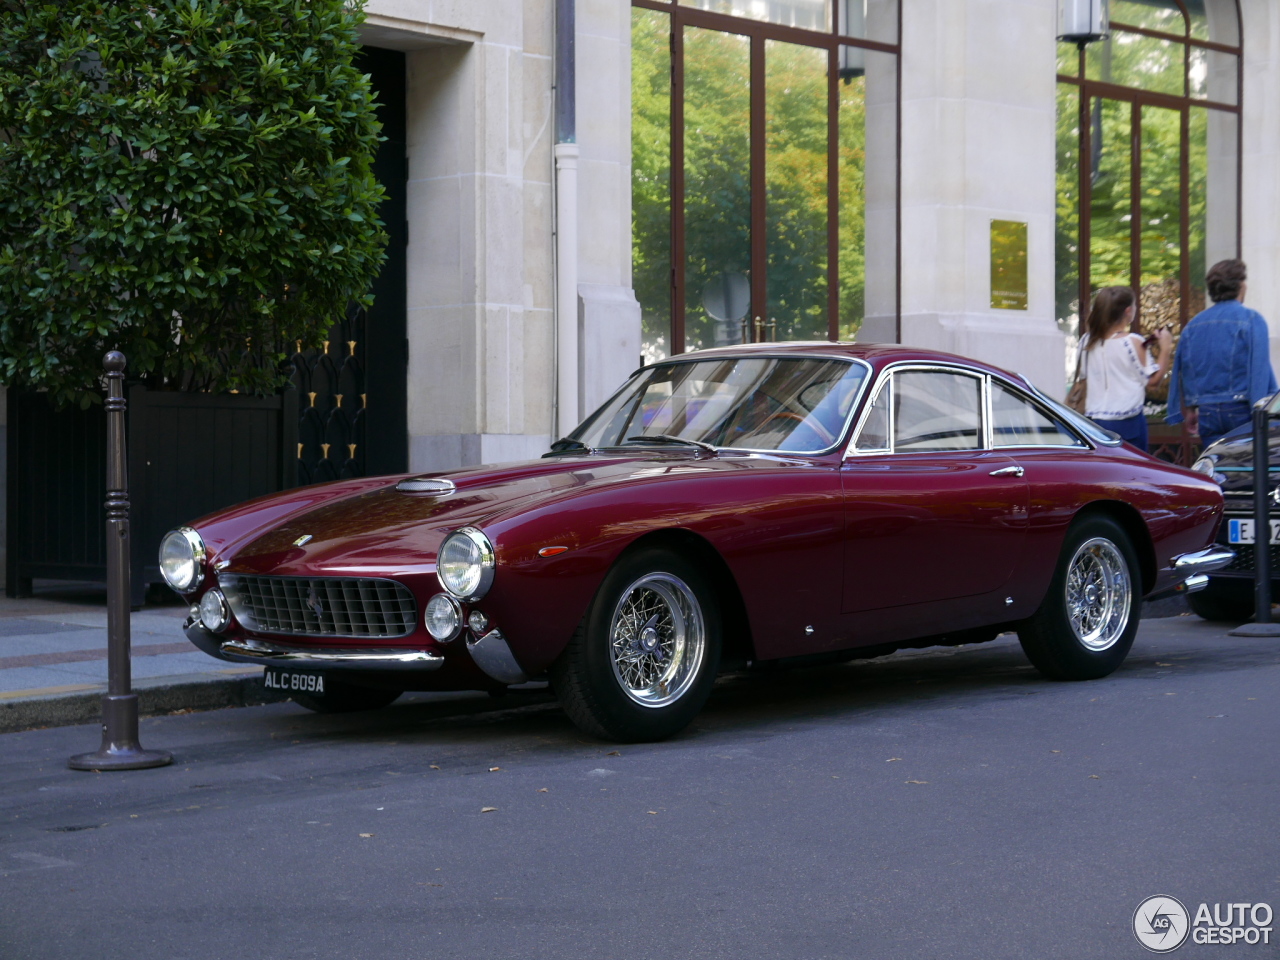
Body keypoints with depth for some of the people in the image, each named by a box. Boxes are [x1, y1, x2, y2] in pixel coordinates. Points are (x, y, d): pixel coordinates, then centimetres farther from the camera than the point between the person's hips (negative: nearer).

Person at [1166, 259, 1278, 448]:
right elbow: (1260, 370, -13)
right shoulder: (1251, 320, -7)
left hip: (1207, 413, 5)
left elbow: (1182, 373, 15)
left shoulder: (1193, 325, 10)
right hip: (1240, 411, -5)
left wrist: (1188, 411, 24)